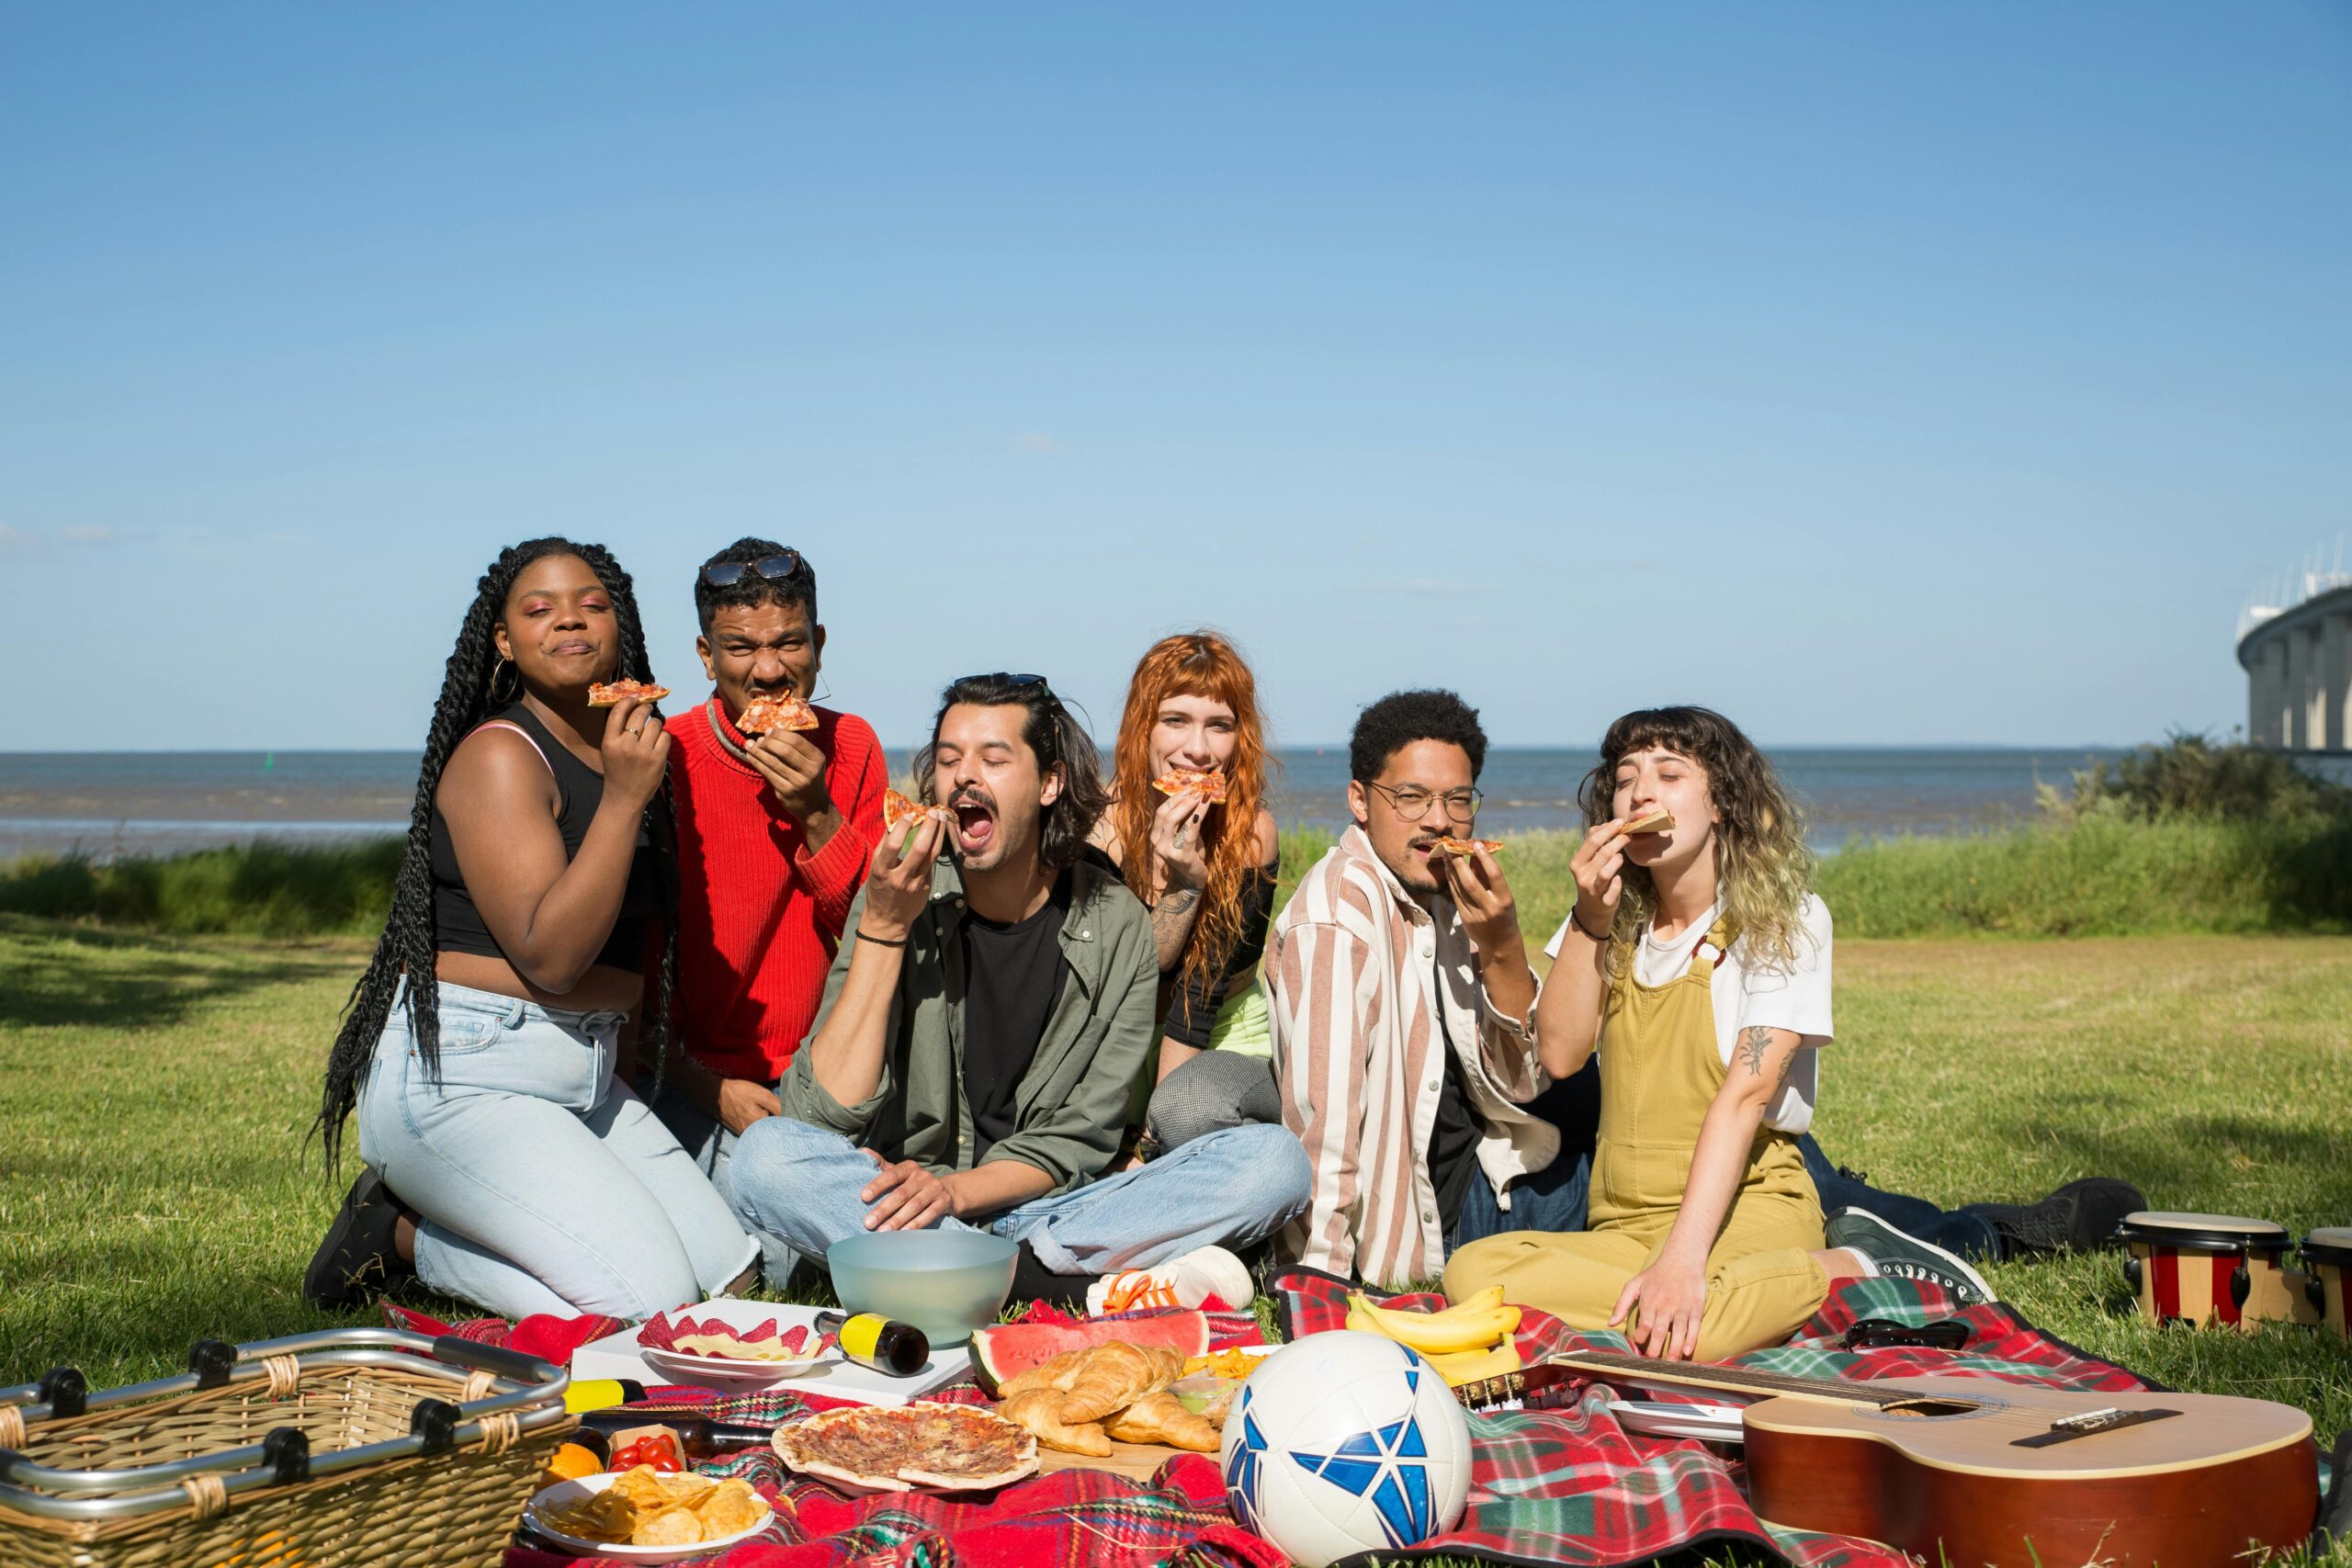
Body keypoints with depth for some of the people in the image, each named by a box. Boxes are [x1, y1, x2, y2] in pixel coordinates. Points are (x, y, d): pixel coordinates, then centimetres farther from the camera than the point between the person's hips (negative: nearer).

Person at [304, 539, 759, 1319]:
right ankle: (402, 1232, 1)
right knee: (645, 1300, -19)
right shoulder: (499, 755, -13)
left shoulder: (623, 752, 12)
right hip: (459, 1074, -9)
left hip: (586, 1077, 9)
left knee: (728, 1274, 5)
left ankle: (415, 1228, 11)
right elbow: (548, 956, -22)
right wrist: (623, 798, -24)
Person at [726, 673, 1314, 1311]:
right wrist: (882, 929, -17)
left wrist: (959, 1191, -20)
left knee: (1273, 1160, -20)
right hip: (911, 1206, 0)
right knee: (765, 1153, -30)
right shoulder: (899, 905, -2)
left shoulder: (1118, 928, 0)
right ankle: (1091, 1288, -30)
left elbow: (1077, 1140, -1)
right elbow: (827, 1118, -12)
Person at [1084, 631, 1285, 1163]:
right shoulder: (1101, 824, -11)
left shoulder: (1251, 834, -13)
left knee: (1189, 1105, -35)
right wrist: (1182, 880, -30)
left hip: (1232, 1050, -1)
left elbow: (1204, 994, -15)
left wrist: (1149, 1122, -19)